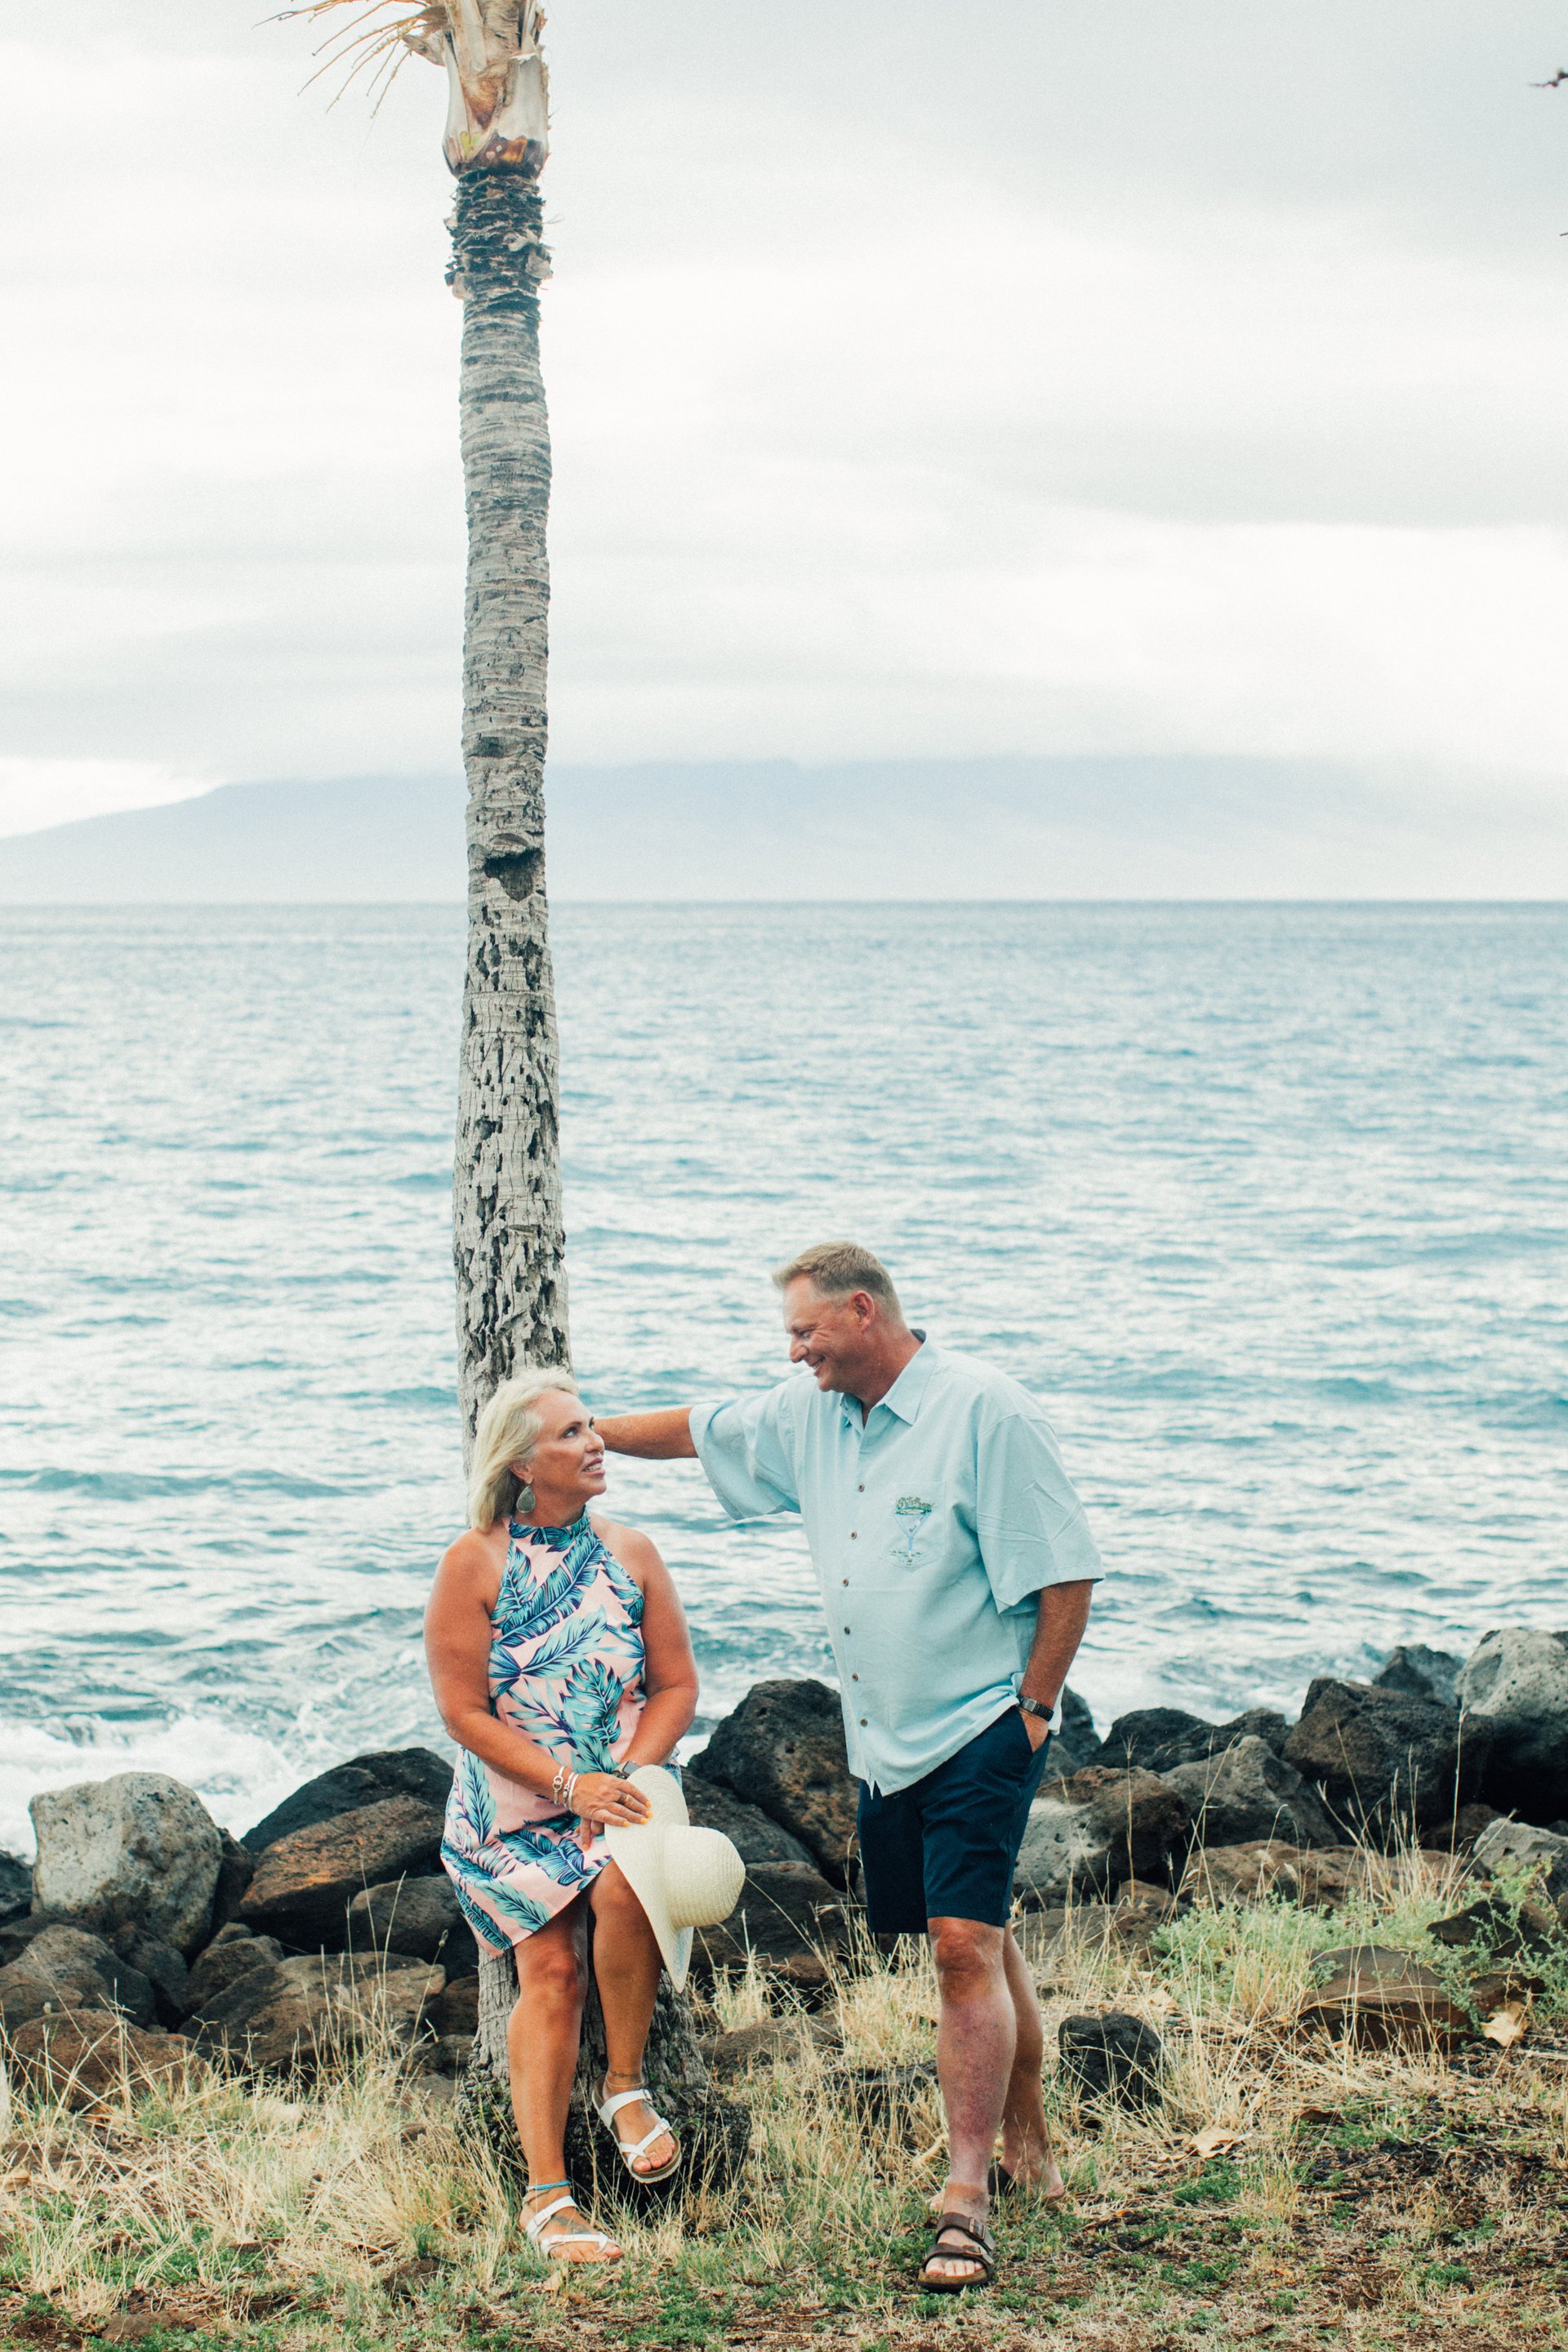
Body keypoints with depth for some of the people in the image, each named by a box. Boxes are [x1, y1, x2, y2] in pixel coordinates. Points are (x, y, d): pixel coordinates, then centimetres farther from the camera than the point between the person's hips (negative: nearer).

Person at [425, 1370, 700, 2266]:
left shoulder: (630, 1554, 5)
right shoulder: (475, 1565, -5)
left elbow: (677, 1684, 6)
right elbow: (465, 1712, -7)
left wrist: (628, 1779, -11)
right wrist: (569, 1785, -16)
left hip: (621, 1788, 2)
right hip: (514, 1806, -1)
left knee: (622, 1885, -31)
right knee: (550, 1969, -16)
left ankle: (627, 2086, -9)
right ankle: (548, 2196, -13)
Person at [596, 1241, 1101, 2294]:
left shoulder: (987, 1412, -15)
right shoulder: (811, 1416, 9)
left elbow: (1068, 1573, -14)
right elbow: (698, 1430, 25)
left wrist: (1033, 1708, -13)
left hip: (981, 1732, -7)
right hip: (884, 1739, 7)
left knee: (966, 1943, -15)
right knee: (978, 1941, 16)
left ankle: (967, 2203, -15)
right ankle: (1026, 2150, 29)